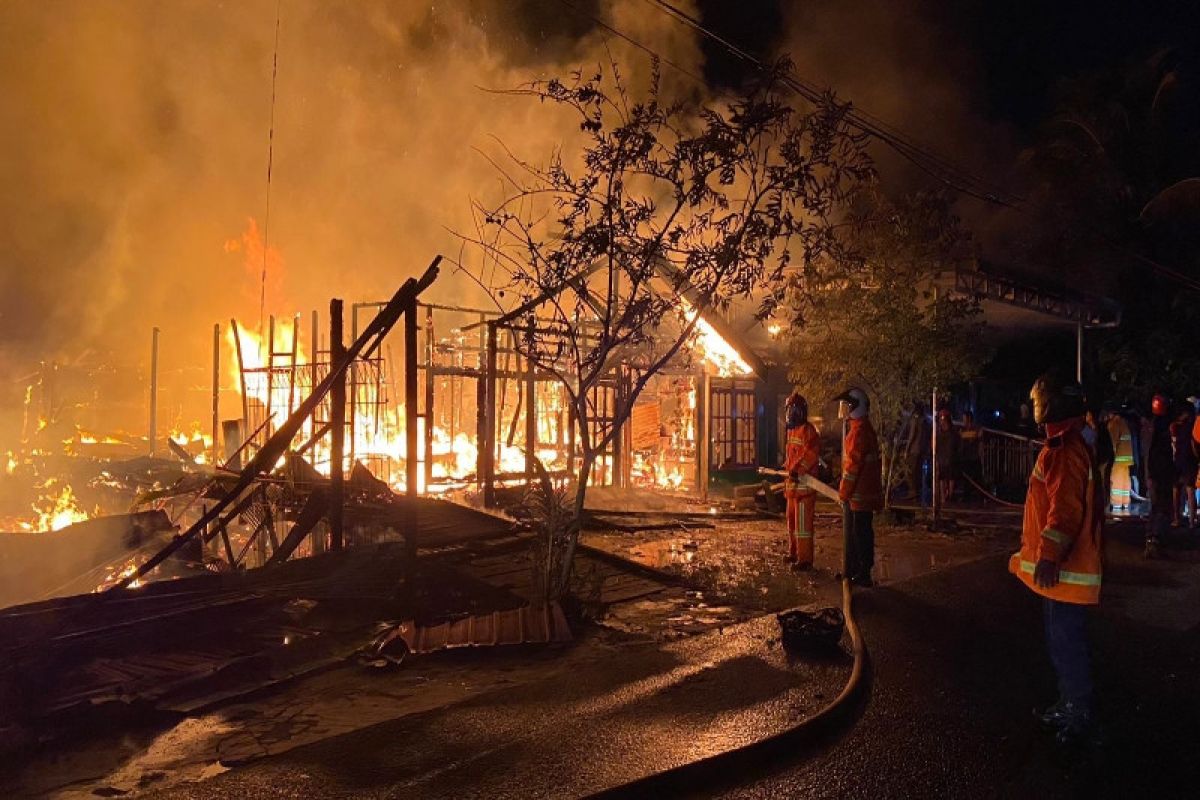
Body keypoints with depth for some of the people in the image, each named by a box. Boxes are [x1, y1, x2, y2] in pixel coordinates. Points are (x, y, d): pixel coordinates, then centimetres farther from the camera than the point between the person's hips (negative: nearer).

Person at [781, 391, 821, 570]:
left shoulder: (807, 430, -13)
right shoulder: (792, 430, 17)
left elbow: (811, 453, -27)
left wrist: (797, 469, -33)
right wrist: (787, 469, 30)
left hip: (804, 483, -10)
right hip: (792, 483, 10)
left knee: (803, 523, -9)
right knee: (792, 520, 19)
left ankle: (805, 559, -5)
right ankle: (794, 553, 31)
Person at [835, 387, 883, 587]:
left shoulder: (860, 430, -19)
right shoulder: (863, 428, 15)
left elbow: (853, 465, -20)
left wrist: (844, 492, -15)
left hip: (860, 494, -10)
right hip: (863, 491, 10)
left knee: (861, 533, -3)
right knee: (854, 531, 17)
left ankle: (864, 574, 5)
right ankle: (852, 570, 26)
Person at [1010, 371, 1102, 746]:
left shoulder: (1065, 449, -20)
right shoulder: (1061, 445, 13)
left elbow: (1066, 510, -26)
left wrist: (1048, 556, -25)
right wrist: (1041, 553, 25)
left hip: (1063, 569, -11)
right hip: (1058, 565, 11)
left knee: (1066, 639, 0)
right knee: (1061, 637, 19)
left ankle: (1078, 714, 12)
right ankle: (1069, 704, 31)